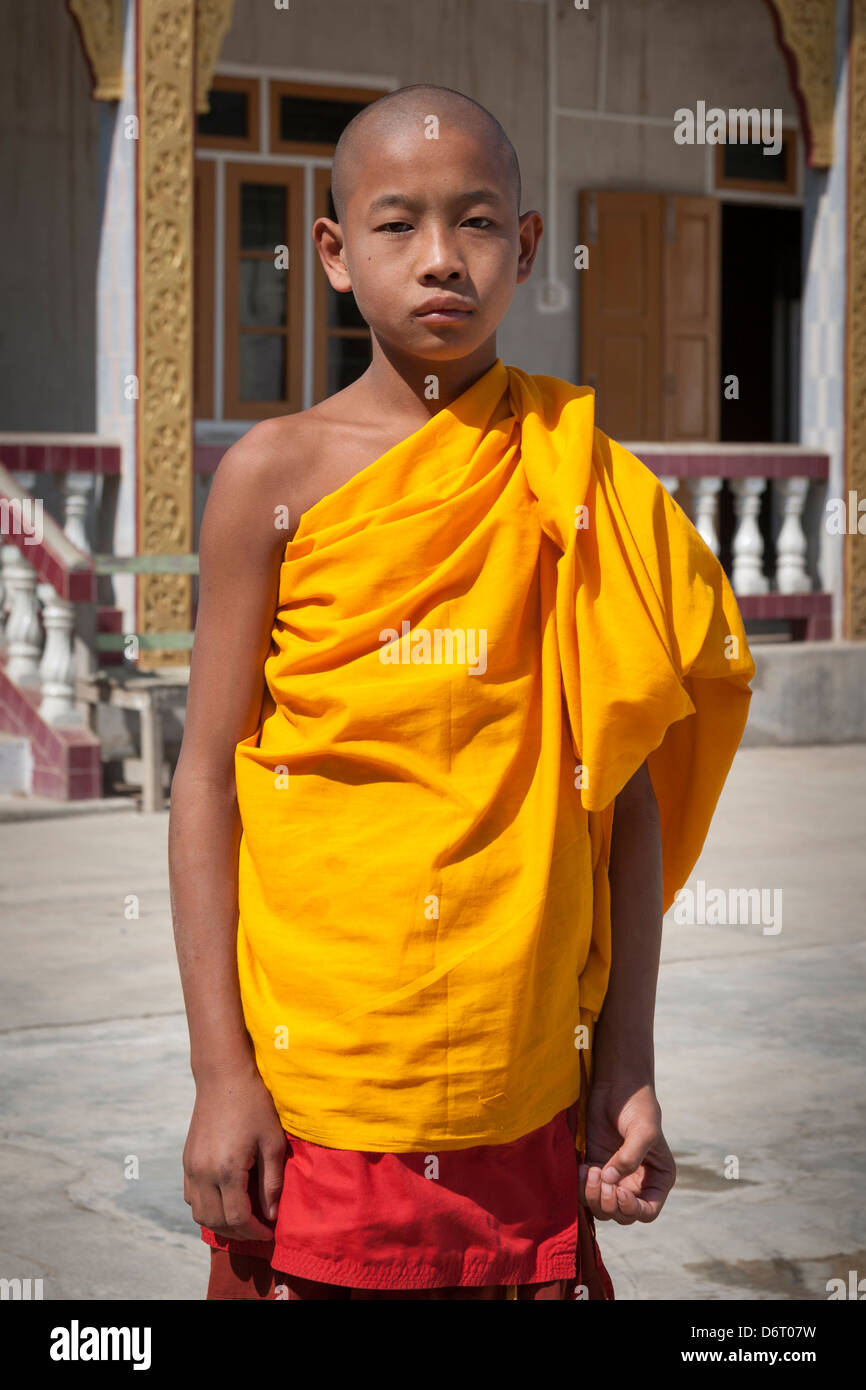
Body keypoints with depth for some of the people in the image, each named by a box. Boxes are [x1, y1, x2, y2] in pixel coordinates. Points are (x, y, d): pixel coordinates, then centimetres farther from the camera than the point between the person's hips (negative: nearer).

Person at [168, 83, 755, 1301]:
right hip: (314, 1071, -1)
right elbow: (208, 774, -2)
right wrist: (220, 1072, -6)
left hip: (526, 1085, 2)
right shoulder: (278, 475, -2)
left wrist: (629, 1068, 1)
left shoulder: (579, 484, 2)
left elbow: (625, 792, 4)